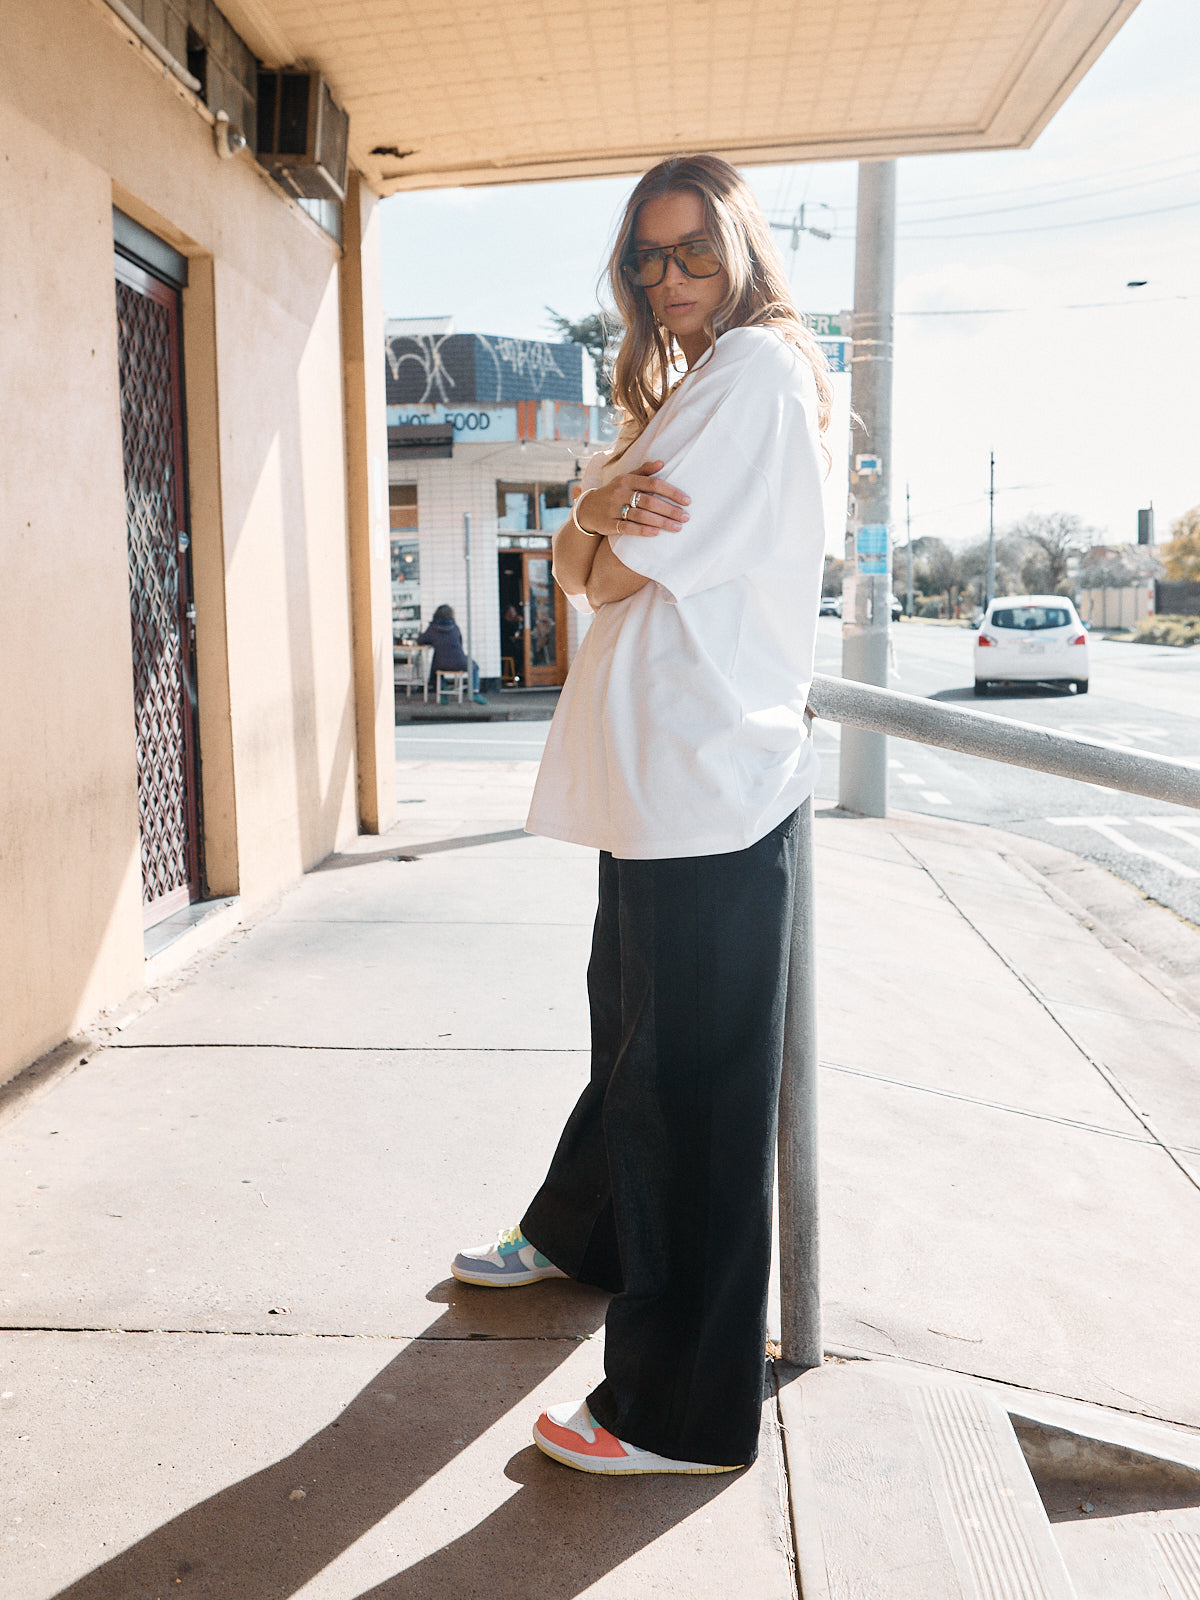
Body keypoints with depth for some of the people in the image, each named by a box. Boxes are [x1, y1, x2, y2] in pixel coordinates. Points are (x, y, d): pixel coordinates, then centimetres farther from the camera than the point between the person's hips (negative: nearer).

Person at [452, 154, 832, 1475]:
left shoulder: (756, 366, -8)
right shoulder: (686, 387, 23)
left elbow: (624, 568, -15)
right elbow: (580, 570, 12)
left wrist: (604, 532, 8)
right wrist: (600, 510, -10)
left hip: (709, 777, -10)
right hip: (655, 770, 10)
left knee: (693, 1077, -3)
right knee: (631, 1029, 24)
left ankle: (684, 1411, 11)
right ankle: (582, 1232, 46)